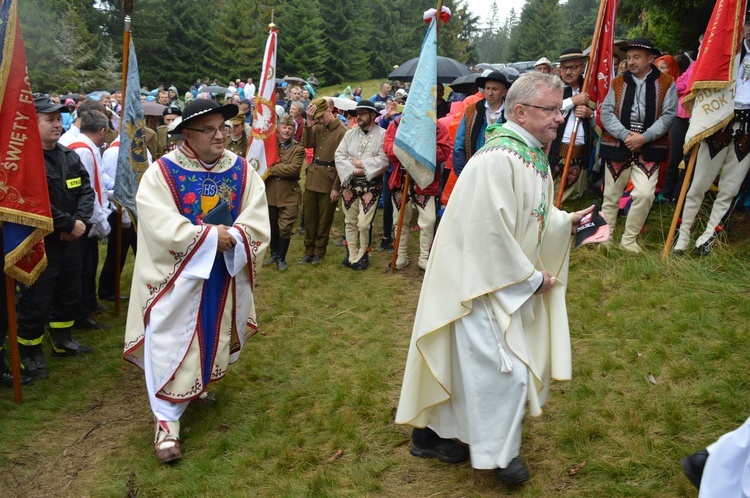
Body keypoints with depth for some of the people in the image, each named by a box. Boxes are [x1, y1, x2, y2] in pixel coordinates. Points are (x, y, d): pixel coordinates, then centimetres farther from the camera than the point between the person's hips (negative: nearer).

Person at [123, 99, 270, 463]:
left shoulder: (242, 171, -1)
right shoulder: (162, 172, -12)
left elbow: (257, 222, -6)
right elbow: (160, 226, -22)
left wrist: (232, 237, -25)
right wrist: (210, 235, -23)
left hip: (225, 274, 4)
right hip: (178, 275, -4)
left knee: (214, 336, 18)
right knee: (171, 343, -4)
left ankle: (196, 386, 43)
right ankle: (167, 419, 8)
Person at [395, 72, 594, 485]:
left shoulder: (531, 154, 8)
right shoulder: (497, 160, -24)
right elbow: (492, 234, -25)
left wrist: (567, 221, 2)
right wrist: (532, 277, -15)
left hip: (512, 281, 10)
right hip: (485, 283, -10)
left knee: (468, 363, 19)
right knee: (502, 370, -1)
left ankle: (431, 433, 35)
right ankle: (499, 452, 21)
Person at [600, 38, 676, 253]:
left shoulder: (666, 83, 3)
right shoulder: (617, 83, 10)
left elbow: (669, 115, -6)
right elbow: (606, 113, 0)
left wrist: (644, 137, -17)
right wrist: (625, 135, -15)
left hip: (649, 148, -2)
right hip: (617, 146, 2)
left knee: (645, 194, -15)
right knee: (611, 195, 7)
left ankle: (629, 240, 1)